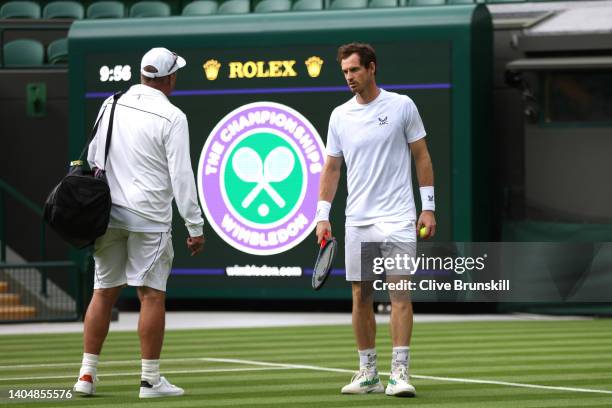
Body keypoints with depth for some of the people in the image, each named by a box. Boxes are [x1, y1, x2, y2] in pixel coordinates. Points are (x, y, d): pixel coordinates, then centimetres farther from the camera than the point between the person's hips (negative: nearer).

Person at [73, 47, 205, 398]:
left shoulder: (111, 105, 7)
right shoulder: (172, 118, -10)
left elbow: (93, 158, 13)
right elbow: (181, 176, -11)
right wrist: (195, 227, -6)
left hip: (108, 212, 5)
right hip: (148, 216, -5)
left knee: (104, 293, 10)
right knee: (152, 295, -1)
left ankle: (87, 375, 9)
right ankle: (151, 380, -1)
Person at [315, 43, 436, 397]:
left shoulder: (401, 106, -1)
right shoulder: (340, 116, 8)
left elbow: (422, 156, 3)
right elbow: (332, 168, 12)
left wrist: (428, 207, -2)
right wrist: (323, 215, 5)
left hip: (397, 218, -4)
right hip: (357, 221, 4)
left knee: (399, 291, -11)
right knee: (361, 296, 5)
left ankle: (400, 372, -12)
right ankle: (368, 374, 13)